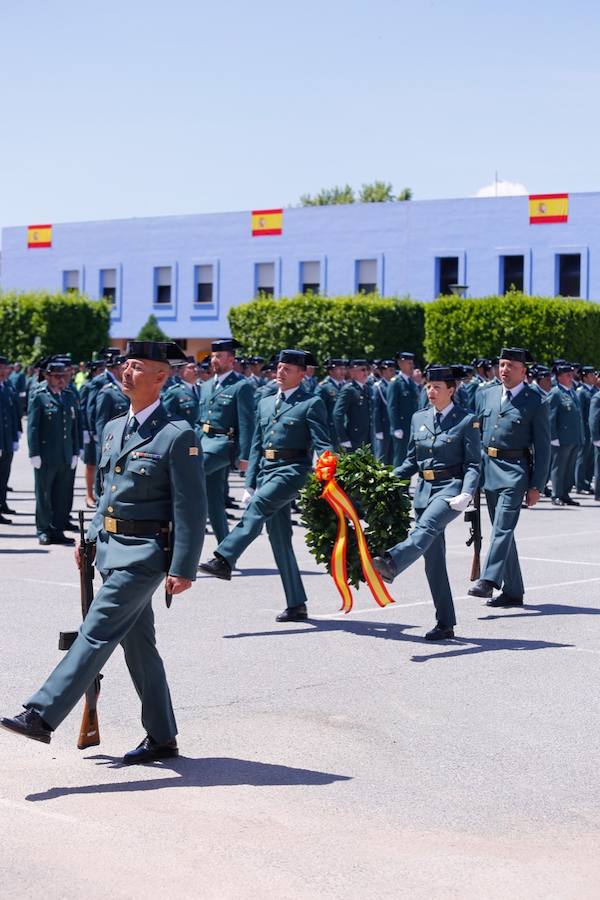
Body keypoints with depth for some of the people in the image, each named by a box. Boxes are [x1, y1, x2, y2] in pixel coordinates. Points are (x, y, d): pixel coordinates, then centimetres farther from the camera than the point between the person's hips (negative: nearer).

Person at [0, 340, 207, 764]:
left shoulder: (178, 436, -11)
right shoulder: (113, 429, 14)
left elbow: (192, 508, -13)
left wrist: (183, 569, -16)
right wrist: (91, 536, 14)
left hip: (144, 554, -9)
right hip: (111, 549, 9)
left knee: (97, 634, -12)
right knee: (138, 645, 12)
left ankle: (42, 715, -14)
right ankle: (162, 738, 20)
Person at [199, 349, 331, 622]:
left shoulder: (312, 404, -1)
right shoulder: (265, 403, 19)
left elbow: (323, 446, -8)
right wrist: (250, 484, 13)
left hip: (292, 471, -7)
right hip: (266, 472, 7)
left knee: (258, 506, -31)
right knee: (279, 538, 6)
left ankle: (224, 560, -42)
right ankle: (296, 605, 11)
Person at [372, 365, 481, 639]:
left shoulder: (467, 421, 0)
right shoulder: (419, 419, 15)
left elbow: (473, 464, -3)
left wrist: (466, 494, -19)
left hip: (451, 487, -6)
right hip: (424, 490, 6)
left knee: (427, 527, -35)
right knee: (433, 562, 3)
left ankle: (392, 563, -63)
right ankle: (445, 624, 9)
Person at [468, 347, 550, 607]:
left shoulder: (535, 403, -4)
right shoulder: (486, 395, 11)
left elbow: (542, 447, -3)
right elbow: (476, 433, 16)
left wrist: (536, 486, -7)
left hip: (514, 471, -6)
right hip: (488, 468, 6)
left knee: (503, 527, -17)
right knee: (501, 530, 10)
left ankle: (488, 580, -24)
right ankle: (513, 592, 16)